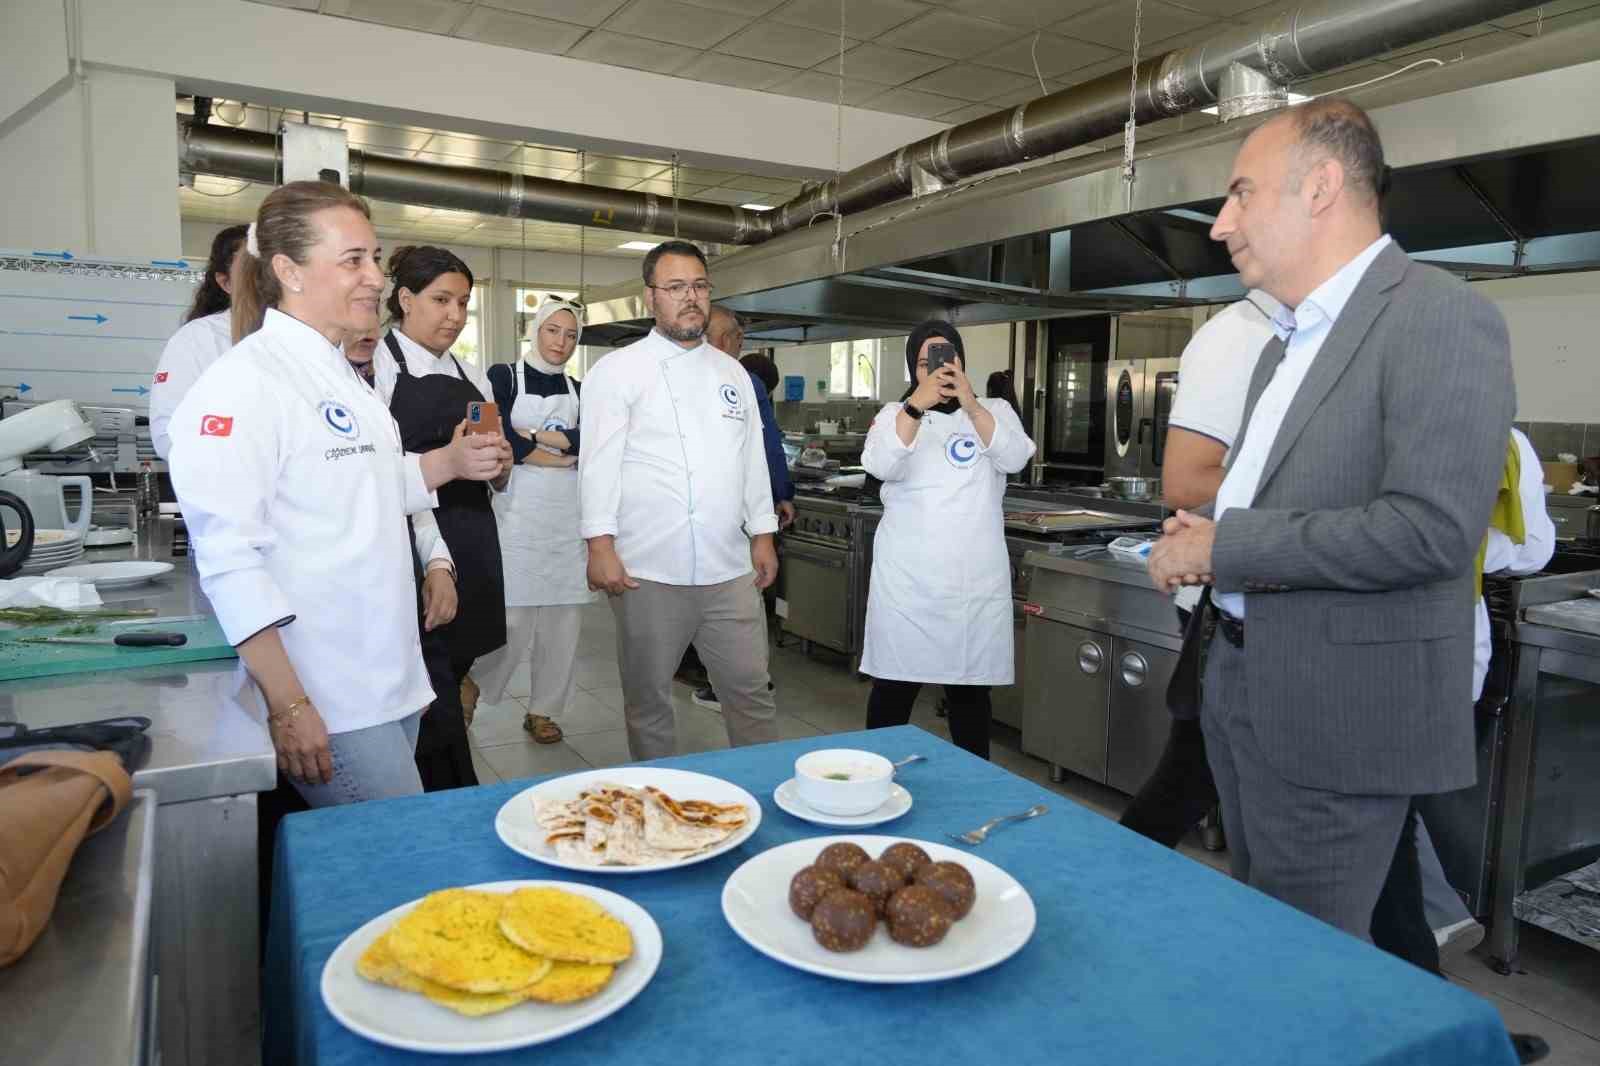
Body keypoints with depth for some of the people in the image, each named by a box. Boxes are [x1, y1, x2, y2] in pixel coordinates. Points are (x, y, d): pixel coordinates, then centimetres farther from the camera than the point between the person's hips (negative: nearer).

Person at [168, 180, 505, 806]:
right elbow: (229, 559, -20)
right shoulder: (244, 382, -15)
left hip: (391, 679, 9)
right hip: (327, 705, -8)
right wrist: (287, 705, -21)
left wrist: (450, 462, 9)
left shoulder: (338, 375, 14)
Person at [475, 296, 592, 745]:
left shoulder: (579, 390, 15)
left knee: (563, 618, 5)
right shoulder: (503, 377, 4)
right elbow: (499, 439, -11)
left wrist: (536, 436, -11)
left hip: (569, 516, 4)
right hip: (518, 511, -4)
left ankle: (544, 710, 19)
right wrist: (563, 455, -8)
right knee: (512, 619, -10)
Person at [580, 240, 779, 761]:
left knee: (750, 691, 8)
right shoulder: (617, 371, -1)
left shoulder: (733, 373, 14)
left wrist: (762, 535, 12)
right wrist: (601, 546, -15)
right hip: (649, 572, -4)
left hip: (730, 570, 4)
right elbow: (599, 462, -7)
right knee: (648, 700, 9)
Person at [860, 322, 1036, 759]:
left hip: (976, 581, 1)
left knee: (970, 689, 10)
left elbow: (1015, 457, -9)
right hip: (908, 579, -1)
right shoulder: (894, 414, 7)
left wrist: (970, 404, -22)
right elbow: (881, 465, -13)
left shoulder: (994, 411, 11)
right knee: (893, 687, 3)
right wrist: (917, 405, -26)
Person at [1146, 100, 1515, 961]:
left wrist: (1226, 545, -18)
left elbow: (1431, 527, -26)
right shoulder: (1290, 338, 15)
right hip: (1244, 689, 9)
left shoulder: (1440, 319, -14)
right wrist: (1202, 545, 1)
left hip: (1342, 717, -9)